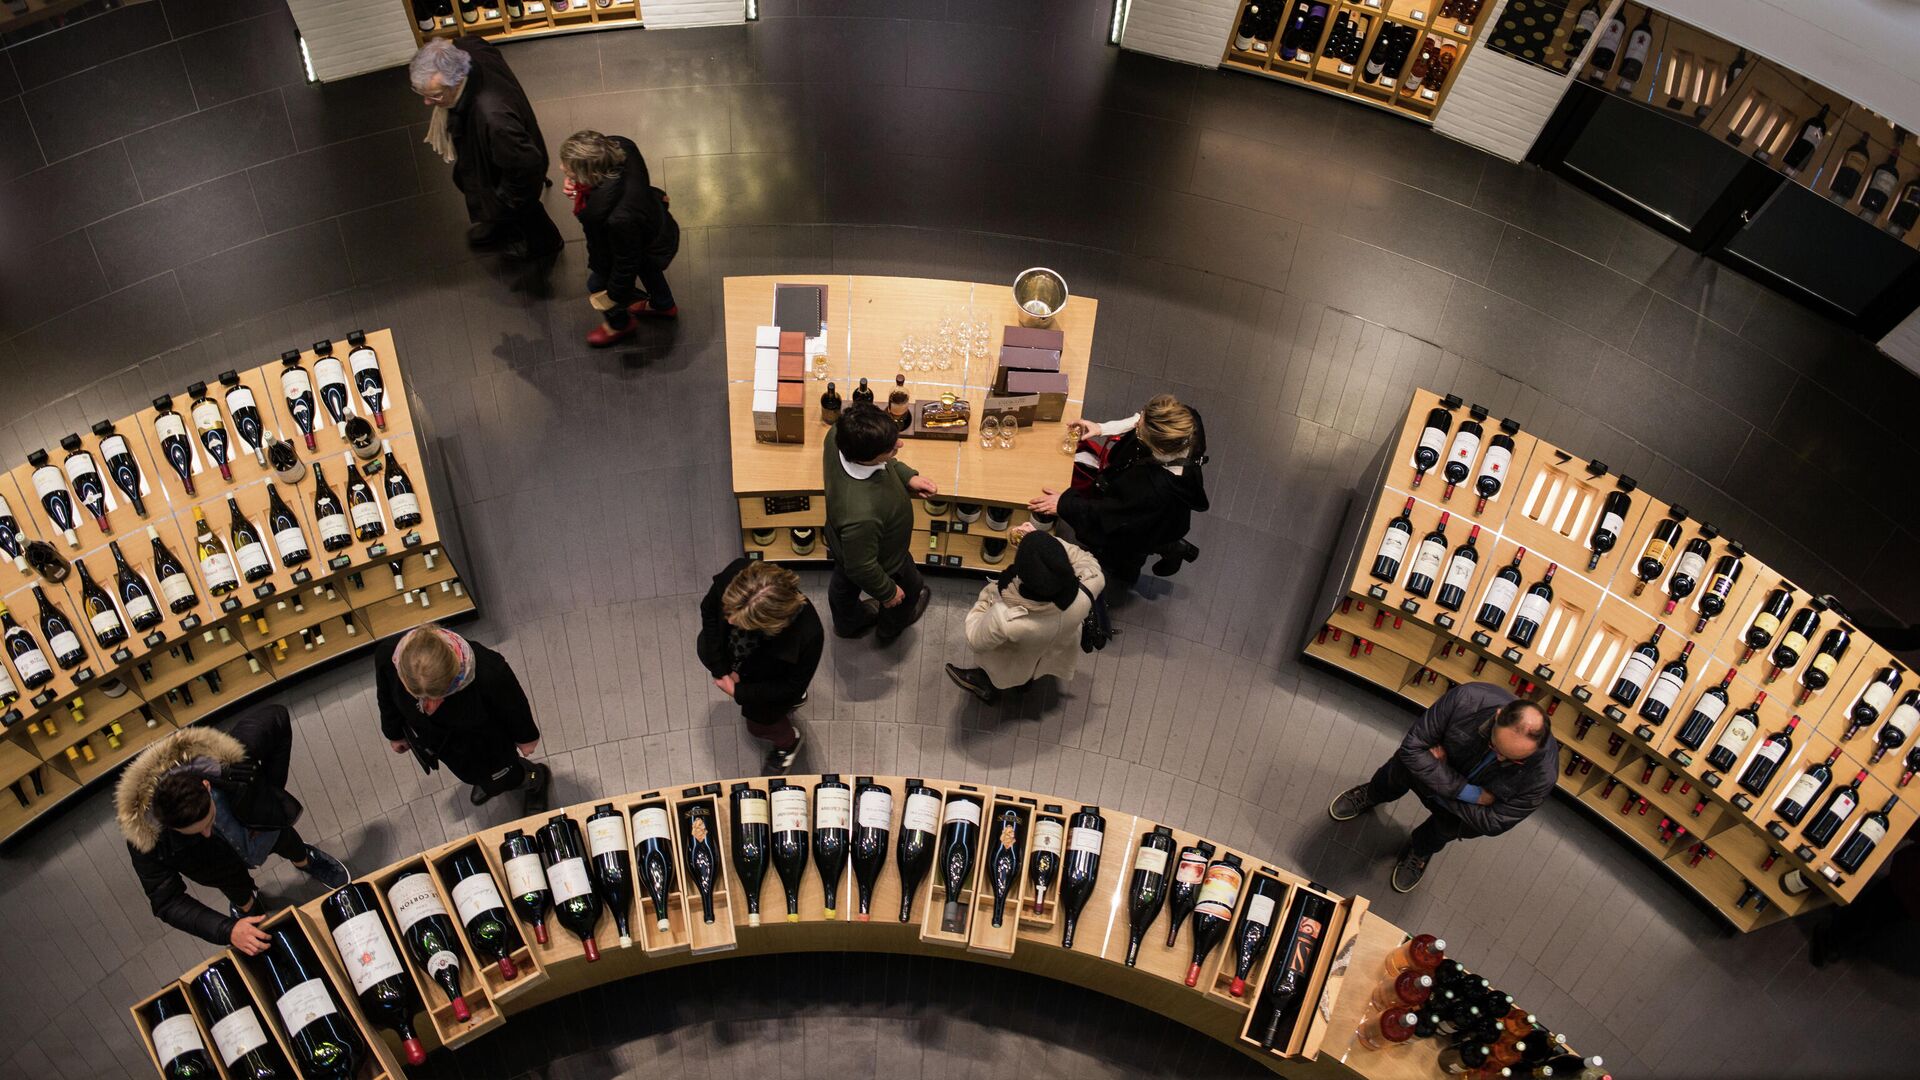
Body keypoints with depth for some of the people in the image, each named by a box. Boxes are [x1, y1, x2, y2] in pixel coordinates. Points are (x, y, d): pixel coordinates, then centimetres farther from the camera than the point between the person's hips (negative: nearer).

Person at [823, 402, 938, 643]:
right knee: (909, 589, 30)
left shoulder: (838, 435, -33)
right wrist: (887, 592, -13)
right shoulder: (861, 513, -51)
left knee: (843, 584, 36)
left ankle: (846, 623, 70)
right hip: (883, 563, -5)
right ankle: (892, 627, 64)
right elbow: (862, 567, -30)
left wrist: (907, 476, -14)